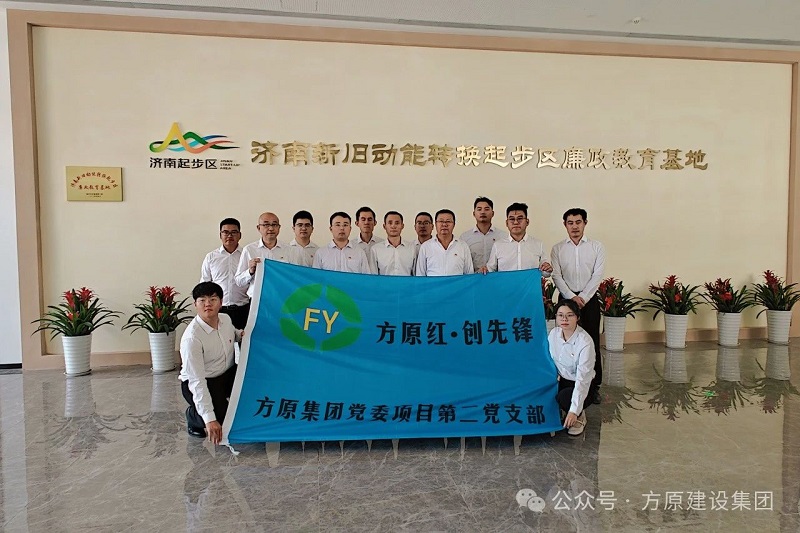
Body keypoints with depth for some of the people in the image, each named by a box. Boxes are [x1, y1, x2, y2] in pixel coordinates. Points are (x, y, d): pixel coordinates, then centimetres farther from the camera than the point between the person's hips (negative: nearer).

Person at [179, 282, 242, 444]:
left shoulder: (226, 319, -7)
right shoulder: (191, 338, -29)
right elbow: (197, 381, -31)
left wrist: (241, 334, -4)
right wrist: (209, 419, -36)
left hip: (227, 374, 7)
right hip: (198, 383, -6)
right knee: (223, 418, -25)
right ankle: (193, 415, 8)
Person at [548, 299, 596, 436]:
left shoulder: (585, 342, -26)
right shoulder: (554, 333, -8)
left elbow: (583, 378, -28)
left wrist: (574, 411, -31)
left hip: (582, 385, -4)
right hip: (562, 380, 5)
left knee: (564, 397, -33)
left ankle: (579, 416, 1)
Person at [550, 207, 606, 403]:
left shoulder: (597, 247, 3)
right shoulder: (557, 249, 4)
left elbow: (597, 275, -4)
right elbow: (556, 276, -3)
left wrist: (582, 297, -12)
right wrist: (571, 297, -13)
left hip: (589, 299, 0)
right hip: (566, 298, 0)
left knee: (592, 343, 2)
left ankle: (594, 386, 11)